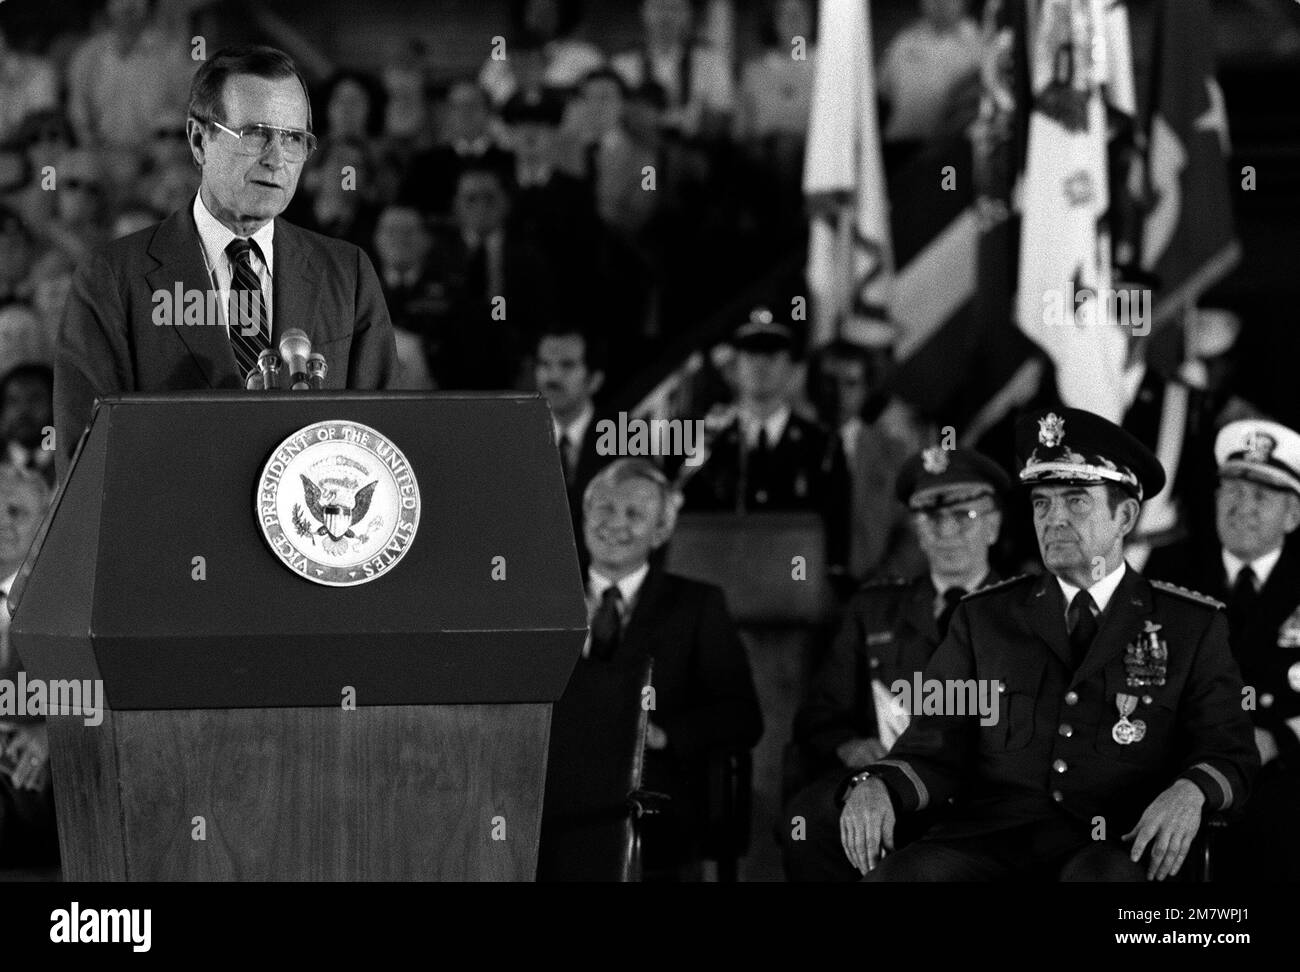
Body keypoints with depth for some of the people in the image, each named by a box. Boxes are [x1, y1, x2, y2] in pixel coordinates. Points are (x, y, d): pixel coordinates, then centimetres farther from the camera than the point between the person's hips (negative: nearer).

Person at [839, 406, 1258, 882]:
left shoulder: (1191, 627, 14)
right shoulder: (983, 619, 18)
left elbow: (1230, 755, 8)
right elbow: (934, 750, 12)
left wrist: (1189, 792, -17)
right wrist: (875, 786, -12)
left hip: (1114, 847, -2)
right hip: (989, 838, 2)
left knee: (1100, 878, -39)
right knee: (896, 875, -31)